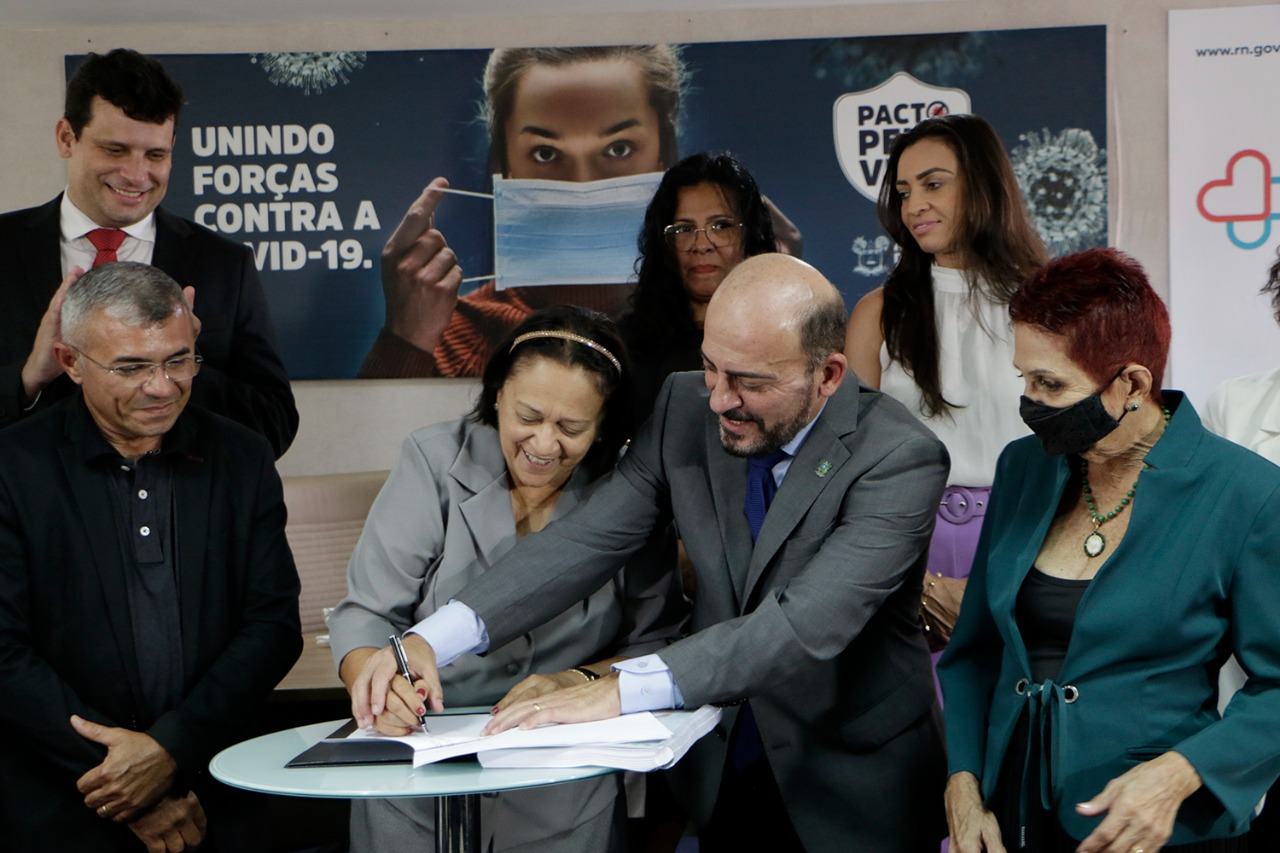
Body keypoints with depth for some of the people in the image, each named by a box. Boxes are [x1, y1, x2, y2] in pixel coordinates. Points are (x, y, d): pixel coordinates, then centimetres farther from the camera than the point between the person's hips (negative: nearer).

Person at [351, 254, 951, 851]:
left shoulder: (900, 458, -23)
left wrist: (622, 689, -42)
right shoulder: (686, 408, -7)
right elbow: (588, 538, -11)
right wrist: (432, 638, -26)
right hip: (721, 773, 4)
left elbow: (810, 625, -34)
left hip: (855, 792, -4)